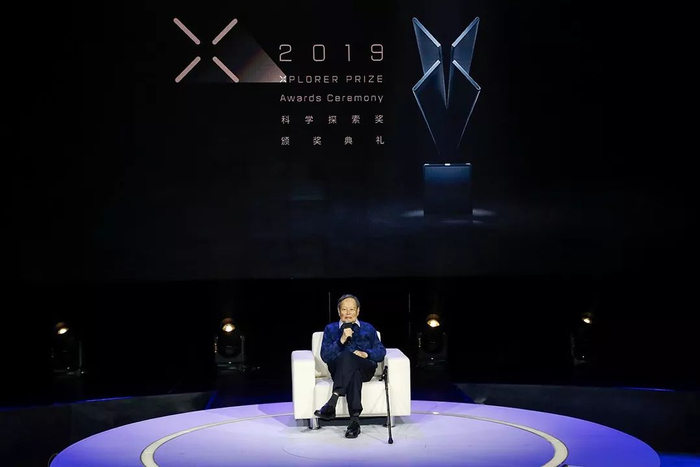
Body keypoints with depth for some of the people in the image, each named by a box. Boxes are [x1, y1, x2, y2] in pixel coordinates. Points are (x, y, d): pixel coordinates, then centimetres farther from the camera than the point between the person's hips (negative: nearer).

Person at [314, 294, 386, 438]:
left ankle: (332, 403, -44)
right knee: (354, 374, -39)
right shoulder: (331, 329, 20)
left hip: (365, 369, 0)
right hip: (338, 370, 0)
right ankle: (355, 420, -48)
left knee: (347, 356, -36)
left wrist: (366, 354, -9)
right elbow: (325, 356, 4)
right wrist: (341, 340, -10)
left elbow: (381, 352, 13)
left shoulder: (368, 328, 24)